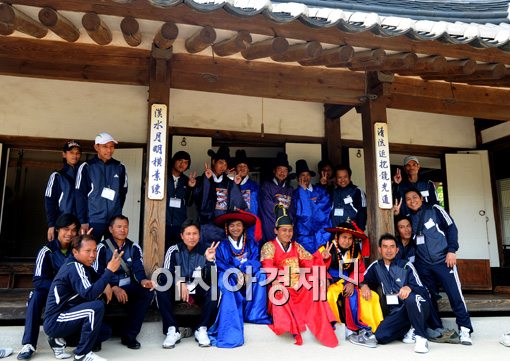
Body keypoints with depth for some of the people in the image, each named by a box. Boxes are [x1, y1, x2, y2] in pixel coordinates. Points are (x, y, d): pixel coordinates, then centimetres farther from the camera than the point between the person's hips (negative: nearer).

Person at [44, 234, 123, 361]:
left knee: (106, 332, 9)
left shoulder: (81, 265, 7)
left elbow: (96, 279, 21)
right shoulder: (75, 268, -20)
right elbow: (89, 294, -33)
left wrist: (106, 285, -3)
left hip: (63, 319, 10)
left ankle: (61, 341, 9)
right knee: (97, 306, -27)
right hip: (55, 322, -9)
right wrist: (110, 270, -34)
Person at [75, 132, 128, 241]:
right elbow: (80, 196, -3)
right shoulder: (86, 167, -1)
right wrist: (83, 221, -7)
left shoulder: (120, 168, 6)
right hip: (93, 221, -2)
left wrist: (117, 211, 7)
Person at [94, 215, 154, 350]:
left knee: (148, 292, -25)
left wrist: (143, 281, -27)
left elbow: (138, 269, -3)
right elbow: (98, 274, -11)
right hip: (108, 288, -3)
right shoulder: (102, 247, -2)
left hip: (127, 287, 3)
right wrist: (114, 288, -27)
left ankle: (129, 335, -13)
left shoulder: (134, 248, 8)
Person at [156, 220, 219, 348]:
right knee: (161, 289, -28)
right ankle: (172, 330, -20)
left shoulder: (206, 251, -5)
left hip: (199, 292, 0)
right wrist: (179, 284, -33)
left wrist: (209, 260, -32)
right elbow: (166, 275, -13)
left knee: (214, 289, -30)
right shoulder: (173, 251, -5)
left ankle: (202, 330, -17)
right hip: (177, 292, 0)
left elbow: (211, 279, -14)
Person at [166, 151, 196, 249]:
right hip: (164, 222, -3)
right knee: (163, 249, -6)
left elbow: (189, 203, 11)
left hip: (180, 224, 3)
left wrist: (190, 188, -2)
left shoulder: (187, 180, 12)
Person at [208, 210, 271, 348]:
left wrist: (246, 274, -22)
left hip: (249, 278, 2)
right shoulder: (222, 245, 6)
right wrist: (236, 274, -25)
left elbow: (255, 261, -2)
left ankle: (256, 314, -15)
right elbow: (220, 264, -8)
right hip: (230, 278, -2)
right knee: (224, 277, -33)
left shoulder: (250, 243, 11)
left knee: (260, 274, -24)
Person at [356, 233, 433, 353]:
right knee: (381, 336, -21)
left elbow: (423, 291, -12)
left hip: (418, 307, -3)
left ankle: (421, 338, -24)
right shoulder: (376, 266, 6)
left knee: (411, 298, -38)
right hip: (397, 312, 4)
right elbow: (363, 280, 17)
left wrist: (409, 288, -33)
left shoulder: (406, 266, -5)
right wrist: (364, 285, -7)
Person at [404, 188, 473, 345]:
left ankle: (464, 329, 6)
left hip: (443, 260, -3)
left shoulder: (434, 209, 2)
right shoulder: (409, 218, 11)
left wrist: (451, 250, -9)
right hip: (423, 264, 4)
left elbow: (451, 227, -1)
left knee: (455, 294, -6)